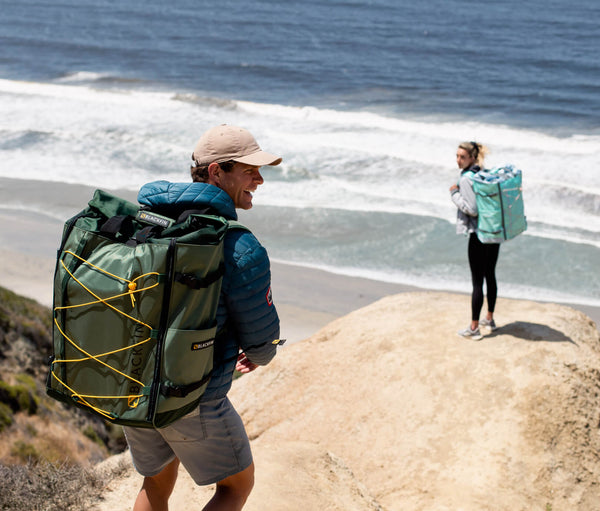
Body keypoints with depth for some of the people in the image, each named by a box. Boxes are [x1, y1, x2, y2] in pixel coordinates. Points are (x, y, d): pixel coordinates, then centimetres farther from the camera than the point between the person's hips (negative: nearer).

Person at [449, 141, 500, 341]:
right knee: (490, 276, 19)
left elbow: (472, 209, -20)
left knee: (477, 281, -1)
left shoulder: (466, 179, -16)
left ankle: (474, 328, 6)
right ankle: (489, 319, 32)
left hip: (479, 235, -8)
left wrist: (455, 194, -11)